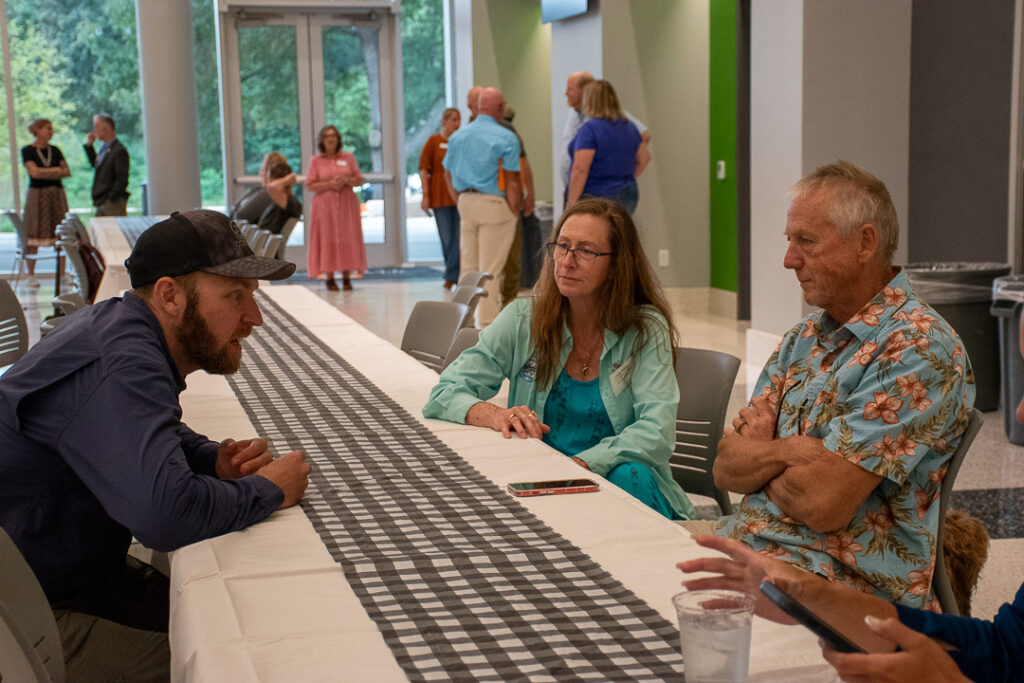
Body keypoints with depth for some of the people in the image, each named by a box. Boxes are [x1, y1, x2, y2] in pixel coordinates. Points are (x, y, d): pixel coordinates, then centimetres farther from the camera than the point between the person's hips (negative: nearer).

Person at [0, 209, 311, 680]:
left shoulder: (124, 332, 4)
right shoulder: (119, 368, -28)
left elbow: (149, 439, 24)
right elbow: (165, 512, -41)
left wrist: (215, 460, 1)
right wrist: (269, 490, -21)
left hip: (87, 571, 10)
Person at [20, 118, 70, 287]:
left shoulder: (55, 150, 13)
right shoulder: (27, 151, -1)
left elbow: (67, 172, 6)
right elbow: (34, 172, -12)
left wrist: (45, 173, -7)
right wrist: (55, 170, -3)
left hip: (57, 194, 4)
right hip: (37, 195, -4)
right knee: (33, 235, -5)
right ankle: (31, 275, 1)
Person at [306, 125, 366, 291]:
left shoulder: (348, 157, 10)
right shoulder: (316, 161, 5)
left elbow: (359, 180, 10)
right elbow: (309, 186, 0)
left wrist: (347, 181, -11)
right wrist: (330, 184, -13)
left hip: (347, 204, 1)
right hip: (324, 206, -1)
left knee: (348, 239, -4)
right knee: (327, 239, -4)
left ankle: (346, 277, 2)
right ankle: (330, 279, 1)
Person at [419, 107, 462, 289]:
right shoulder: (434, 141, 3)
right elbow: (424, 169, -1)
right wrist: (426, 195, -9)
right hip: (441, 197, -1)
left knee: (459, 238, -7)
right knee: (446, 238, 3)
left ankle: (451, 276, -3)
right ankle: (456, 274, 16)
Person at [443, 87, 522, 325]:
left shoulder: (457, 136, 9)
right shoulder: (506, 138, -10)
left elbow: (448, 175, 13)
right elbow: (512, 180, -12)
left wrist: (462, 203, 18)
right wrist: (515, 211, -5)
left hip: (466, 203, 6)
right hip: (495, 205, -6)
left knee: (468, 266, 14)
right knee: (491, 269, -3)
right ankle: (488, 321, -1)